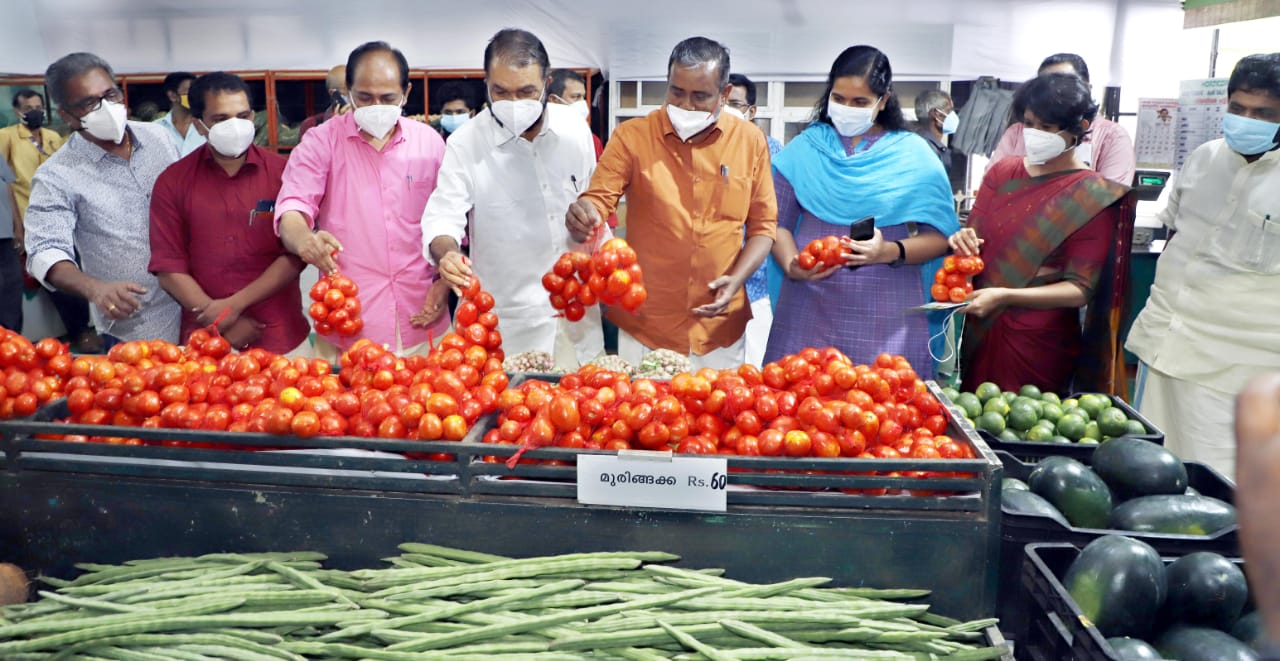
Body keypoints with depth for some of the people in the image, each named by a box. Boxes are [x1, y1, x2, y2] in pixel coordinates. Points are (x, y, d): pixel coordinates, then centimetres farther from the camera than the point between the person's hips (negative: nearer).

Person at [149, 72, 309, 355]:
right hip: (207, 340, 1)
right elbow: (168, 268, -2)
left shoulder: (281, 172, -3)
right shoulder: (172, 182, 1)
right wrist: (222, 324, -10)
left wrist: (234, 305, -14)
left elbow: (295, 254, -8)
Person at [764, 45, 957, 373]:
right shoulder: (804, 149, 7)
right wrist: (791, 265, -14)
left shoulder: (914, 155, 4)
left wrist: (890, 252, -16)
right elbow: (779, 223, 5)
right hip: (808, 311, 1)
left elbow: (939, 237, 2)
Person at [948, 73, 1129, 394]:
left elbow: (1080, 290, -13)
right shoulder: (1002, 172, 5)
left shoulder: (1093, 196, -8)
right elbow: (974, 240, 7)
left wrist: (1004, 296, -24)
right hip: (981, 334, 5)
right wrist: (964, 243, -17)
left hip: (1039, 346, -4)